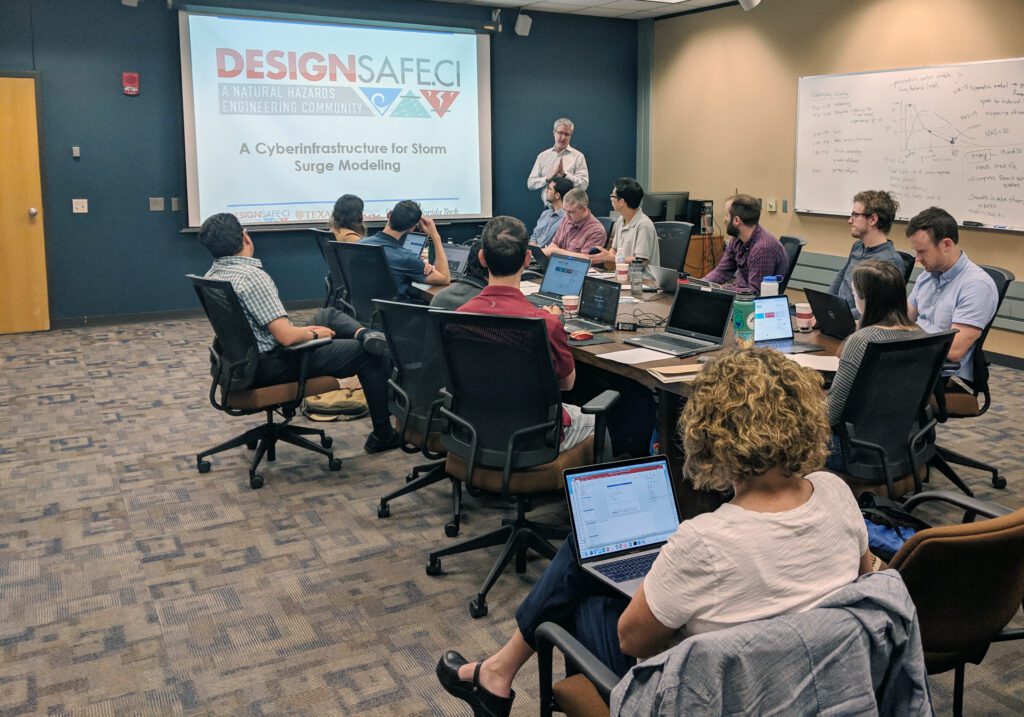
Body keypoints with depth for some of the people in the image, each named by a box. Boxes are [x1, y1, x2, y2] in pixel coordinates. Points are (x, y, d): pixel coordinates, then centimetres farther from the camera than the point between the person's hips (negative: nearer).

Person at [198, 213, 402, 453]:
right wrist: (314, 334, -7)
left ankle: (365, 334, -10)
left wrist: (302, 331, 12)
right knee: (371, 354, 1)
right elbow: (286, 337, -29)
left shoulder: (212, 276, 4)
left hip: (246, 359, 10)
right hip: (272, 366, -10)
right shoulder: (251, 276, -25)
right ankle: (383, 435, 8)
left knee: (328, 315, 20)